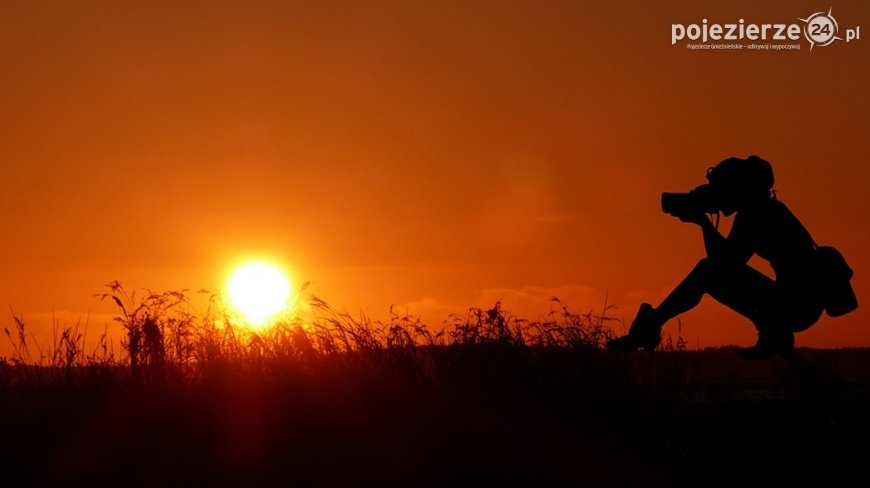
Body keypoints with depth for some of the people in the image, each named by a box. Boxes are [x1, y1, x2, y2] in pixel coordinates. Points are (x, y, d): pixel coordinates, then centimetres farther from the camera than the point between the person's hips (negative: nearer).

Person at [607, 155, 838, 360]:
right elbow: (727, 258, 22)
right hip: (800, 302, 9)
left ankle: (649, 327, -7)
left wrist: (703, 221, -6)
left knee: (710, 272, -9)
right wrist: (703, 221, 12)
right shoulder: (764, 210, 16)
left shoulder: (758, 213, -12)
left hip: (797, 303, -9)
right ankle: (774, 335, 8)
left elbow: (722, 260, -16)